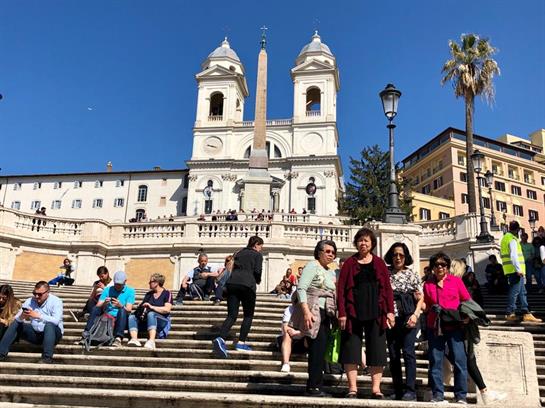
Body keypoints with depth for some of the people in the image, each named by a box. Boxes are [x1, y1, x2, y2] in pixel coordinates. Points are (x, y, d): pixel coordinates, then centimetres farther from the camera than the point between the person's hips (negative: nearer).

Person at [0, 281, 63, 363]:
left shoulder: (56, 301, -12)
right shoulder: (29, 301, 2)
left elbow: (56, 321, -26)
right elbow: (16, 319, -4)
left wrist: (38, 315, -35)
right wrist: (22, 317, -27)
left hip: (52, 333, -5)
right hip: (35, 334, 5)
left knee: (49, 324, -36)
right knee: (15, 324, -8)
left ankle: (47, 358, -40)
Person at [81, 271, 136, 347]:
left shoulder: (130, 291, 2)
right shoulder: (108, 290, 10)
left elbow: (128, 310, -9)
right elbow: (97, 306, 0)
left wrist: (120, 305, -30)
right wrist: (104, 304, -23)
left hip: (121, 319, -2)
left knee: (122, 310, -34)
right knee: (96, 309, -22)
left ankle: (118, 338, -46)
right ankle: (86, 334, -32)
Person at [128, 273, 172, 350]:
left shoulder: (167, 294, 1)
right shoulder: (148, 294, 19)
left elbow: (167, 309, -12)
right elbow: (141, 306, 14)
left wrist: (152, 307, -17)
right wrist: (141, 308, -9)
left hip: (163, 322, -6)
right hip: (148, 321, 6)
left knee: (151, 314, -35)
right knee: (132, 317, -15)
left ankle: (151, 341, -53)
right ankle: (134, 339, -40)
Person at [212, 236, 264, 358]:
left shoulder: (239, 253, 25)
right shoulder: (257, 255, 9)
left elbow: (234, 268, 19)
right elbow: (257, 271, -4)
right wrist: (258, 281, 17)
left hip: (232, 283, 5)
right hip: (247, 285, -5)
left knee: (232, 315, 2)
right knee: (248, 316, 11)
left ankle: (221, 339, -19)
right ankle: (241, 342, 5)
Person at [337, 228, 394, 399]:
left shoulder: (379, 263, 9)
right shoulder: (349, 263, 5)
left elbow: (387, 289, 6)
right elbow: (341, 289, 0)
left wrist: (390, 311, -3)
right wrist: (342, 313, -8)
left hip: (376, 313, 1)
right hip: (353, 312, -1)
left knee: (376, 351, 4)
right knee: (351, 350, 0)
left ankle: (376, 388, 13)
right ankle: (352, 388, 8)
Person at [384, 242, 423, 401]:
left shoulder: (412, 274, 7)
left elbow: (420, 298, 5)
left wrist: (415, 315, -9)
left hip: (408, 318, -2)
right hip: (390, 318, 2)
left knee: (408, 351, -12)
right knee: (393, 355, 5)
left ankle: (410, 391, -8)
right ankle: (398, 391, 13)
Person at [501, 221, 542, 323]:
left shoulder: (505, 238, 20)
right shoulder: (512, 239, -12)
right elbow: (513, 256, -22)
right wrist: (518, 269, -23)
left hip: (512, 271, 10)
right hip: (515, 270, -10)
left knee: (522, 292, 12)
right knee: (514, 291, -6)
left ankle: (526, 313, 13)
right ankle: (510, 314, -2)